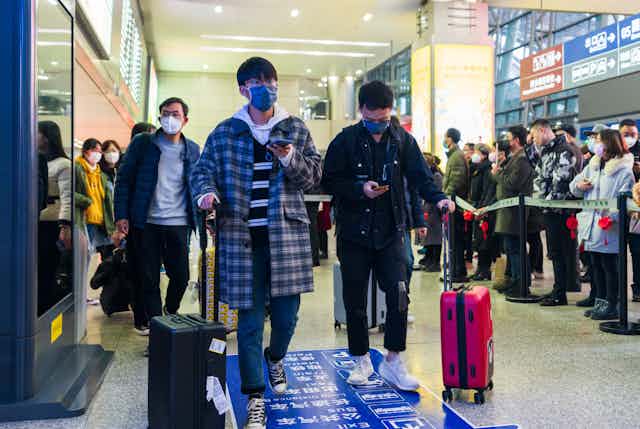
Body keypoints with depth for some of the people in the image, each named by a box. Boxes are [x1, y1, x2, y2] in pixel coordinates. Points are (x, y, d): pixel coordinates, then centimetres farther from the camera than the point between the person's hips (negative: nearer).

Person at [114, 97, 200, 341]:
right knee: (149, 279, 3)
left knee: (181, 276, 3)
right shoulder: (142, 143, 3)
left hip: (179, 224, 2)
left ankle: (170, 313, 33)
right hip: (146, 223, -1)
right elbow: (124, 180, 3)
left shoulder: (192, 150, 10)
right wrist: (121, 216, -4)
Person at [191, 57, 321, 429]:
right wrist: (207, 192, -12)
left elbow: (315, 176, 6)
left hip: (287, 234, 1)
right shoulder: (224, 133, 8)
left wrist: (290, 160, -13)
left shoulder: (296, 130, 9)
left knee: (286, 314, 6)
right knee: (250, 318, 2)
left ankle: (275, 358, 41)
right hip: (241, 235, 0)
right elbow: (204, 170, 10)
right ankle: (255, 398, 15)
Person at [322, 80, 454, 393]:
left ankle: (393, 361, 8)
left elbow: (419, 176, 1)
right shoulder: (345, 140, -3)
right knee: (355, 301, 7)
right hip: (354, 233, -1)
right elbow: (329, 181, -3)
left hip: (391, 231, 1)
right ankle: (361, 360, 25)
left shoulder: (402, 140, 4)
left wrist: (437, 198, -17)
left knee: (398, 295, -7)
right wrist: (360, 189, -17)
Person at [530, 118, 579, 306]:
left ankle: (559, 294, 3)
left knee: (560, 251, -3)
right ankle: (558, 291, 20)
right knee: (555, 251, 13)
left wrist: (550, 200, -14)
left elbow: (561, 180, -19)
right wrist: (543, 198, 8)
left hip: (560, 208, -9)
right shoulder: (545, 152, 17)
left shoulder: (563, 150, -12)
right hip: (549, 208, 9)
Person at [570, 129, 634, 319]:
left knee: (610, 266, 1)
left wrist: (611, 217, -29)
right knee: (596, 265, 15)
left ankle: (611, 305, 10)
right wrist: (578, 185, -3)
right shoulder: (593, 165, 13)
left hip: (608, 228, -7)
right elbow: (575, 185, 20)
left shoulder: (624, 171, -9)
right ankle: (600, 302, 26)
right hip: (592, 226, 7)